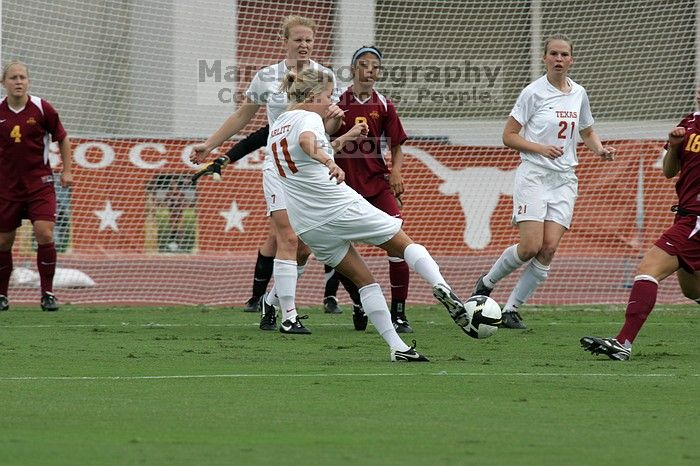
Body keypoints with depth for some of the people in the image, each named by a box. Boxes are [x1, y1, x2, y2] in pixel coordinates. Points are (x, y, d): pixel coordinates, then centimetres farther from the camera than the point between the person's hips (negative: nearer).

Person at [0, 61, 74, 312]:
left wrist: (67, 171, 1)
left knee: (44, 234, -16)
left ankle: (47, 293, -5)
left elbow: (62, 138, 7)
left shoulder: (42, 108, -6)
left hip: (40, 183, -1)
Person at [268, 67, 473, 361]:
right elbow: (307, 142, -31)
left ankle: (397, 347, 3)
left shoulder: (276, 129, 20)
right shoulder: (308, 118, -6)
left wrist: (343, 139, 37)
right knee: (404, 244, 8)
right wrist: (329, 162, -48)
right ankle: (441, 287, -18)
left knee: (363, 280, 12)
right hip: (341, 207, -7)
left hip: (309, 226, 7)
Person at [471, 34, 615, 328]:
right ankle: (486, 283, 11)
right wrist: (541, 149, -17)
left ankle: (511, 309, 0)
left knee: (549, 249, -9)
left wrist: (600, 150, 4)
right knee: (531, 246, -15)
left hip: (564, 180, 4)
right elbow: (508, 136, -4)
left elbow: (587, 132, 25)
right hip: (534, 175, -4)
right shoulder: (534, 92, -5)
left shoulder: (578, 94, 10)